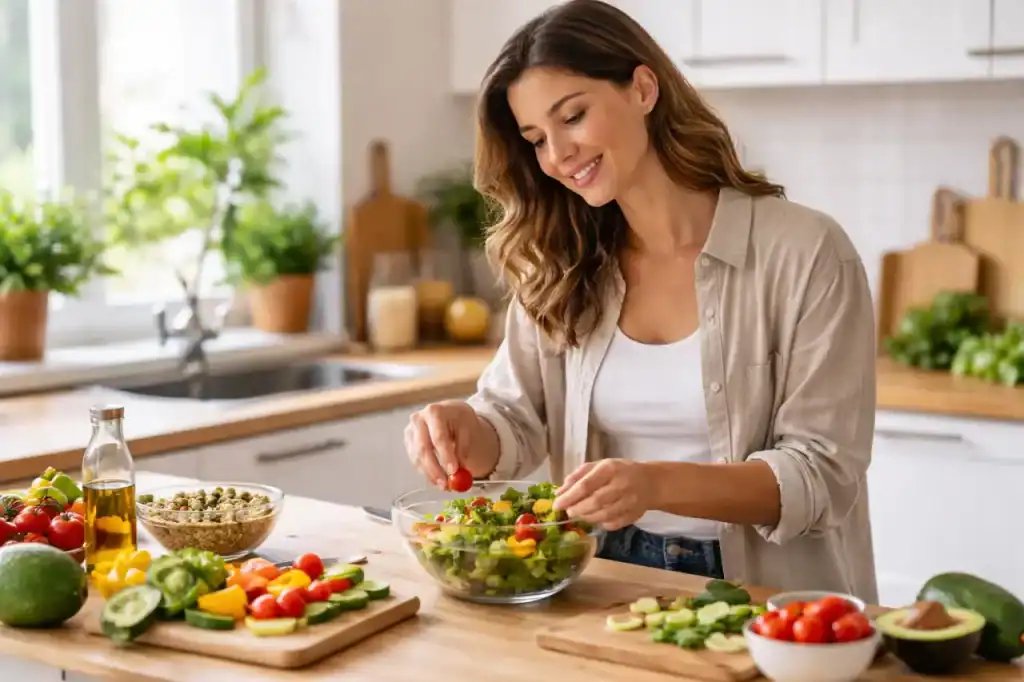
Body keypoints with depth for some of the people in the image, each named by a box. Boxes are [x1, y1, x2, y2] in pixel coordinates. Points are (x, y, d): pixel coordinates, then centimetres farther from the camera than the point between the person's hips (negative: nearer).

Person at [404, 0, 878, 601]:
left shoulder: (804, 254, -9)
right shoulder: (560, 266, 7)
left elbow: (823, 474, -11)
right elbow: (516, 418, 11)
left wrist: (659, 483, -26)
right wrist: (465, 431, -14)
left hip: (762, 598, -3)